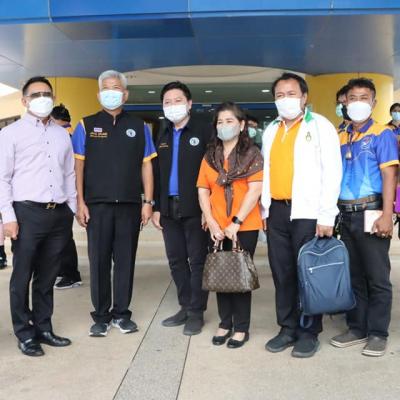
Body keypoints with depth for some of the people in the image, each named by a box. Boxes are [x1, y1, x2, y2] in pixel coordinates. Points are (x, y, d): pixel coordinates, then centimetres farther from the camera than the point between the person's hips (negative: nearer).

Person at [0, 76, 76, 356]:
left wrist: (72, 209, 12)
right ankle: (24, 333, 15)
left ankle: (43, 328, 24)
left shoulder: (62, 134, 15)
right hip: (27, 213, -4)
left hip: (60, 214, 4)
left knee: (48, 277, 12)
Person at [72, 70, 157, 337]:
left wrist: (148, 201, 1)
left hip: (130, 205, 1)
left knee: (125, 261, 7)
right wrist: (80, 202, -5)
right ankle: (101, 316, 16)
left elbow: (146, 165, 8)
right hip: (97, 205, -1)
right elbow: (78, 165, 3)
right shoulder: (87, 125, 6)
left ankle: (122, 313, 18)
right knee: (99, 261, 4)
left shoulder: (139, 127, 9)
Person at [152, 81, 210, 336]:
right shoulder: (163, 136, 16)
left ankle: (197, 312, 12)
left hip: (195, 208, -6)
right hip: (170, 208, 6)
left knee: (197, 261, 2)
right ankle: (185, 307, 24)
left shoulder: (204, 131, -3)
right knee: (176, 261, 11)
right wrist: (157, 207, 11)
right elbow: (157, 174, 17)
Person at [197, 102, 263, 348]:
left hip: (245, 226, -4)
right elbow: (203, 191, 5)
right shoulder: (210, 156, 10)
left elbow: (255, 190, -11)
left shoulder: (252, 154, -2)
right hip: (217, 228, 4)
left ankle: (241, 328, 15)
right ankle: (225, 323, 22)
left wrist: (236, 223, -15)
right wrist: (211, 222, -7)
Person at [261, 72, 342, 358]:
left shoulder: (320, 126, -2)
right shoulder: (271, 130, 16)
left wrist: (326, 217, -13)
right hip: (276, 211, 5)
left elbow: (332, 172, -8)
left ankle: (310, 332, 14)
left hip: (307, 212, -5)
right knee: (282, 273, 10)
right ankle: (288, 328, 22)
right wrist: (266, 209, 11)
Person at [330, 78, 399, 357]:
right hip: (346, 214, 5)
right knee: (353, 274, 12)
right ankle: (357, 328, 23)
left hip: (370, 213, -5)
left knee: (377, 277, 1)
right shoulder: (340, 138, 13)